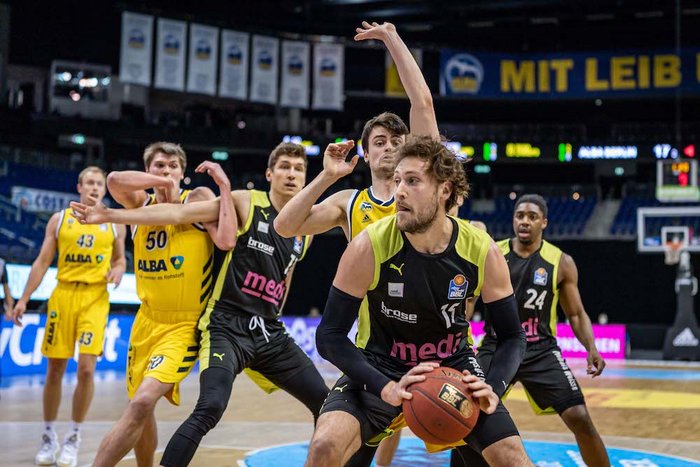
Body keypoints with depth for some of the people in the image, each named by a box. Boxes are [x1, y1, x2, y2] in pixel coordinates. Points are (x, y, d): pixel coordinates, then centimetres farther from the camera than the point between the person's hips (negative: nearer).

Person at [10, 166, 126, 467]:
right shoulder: (59, 219, 7)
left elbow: (120, 259, 18)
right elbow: (42, 262, 8)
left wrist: (118, 271, -7)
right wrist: (24, 300, 3)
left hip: (95, 298, -1)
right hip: (63, 295, 1)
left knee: (86, 368, -12)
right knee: (55, 370, 4)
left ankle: (73, 438, 3)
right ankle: (49, 436, 20)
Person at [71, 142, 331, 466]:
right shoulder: (245, 202, -5)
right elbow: (179, 214, -12)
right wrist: (110, 215, -19)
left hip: (270, 332, 6)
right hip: (227, 327, -6)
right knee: (210, 409, -27)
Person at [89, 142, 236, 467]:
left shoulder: (197, 199, -6)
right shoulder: (141, 203, 5)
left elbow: (226, 241, -23)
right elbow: (114, 181, -17)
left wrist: (225, 188, -21)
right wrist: (162, 183, -16)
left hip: (183, 325, -6)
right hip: (147, 319, 6)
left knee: (143, 403, -23)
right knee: (140, 407, 15)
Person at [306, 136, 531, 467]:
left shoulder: (483, 251, -17)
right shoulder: (369, 246, -23)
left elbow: (512, 336, -6)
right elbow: (330, 335, -18)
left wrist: (493, 388, -25)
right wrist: (386, 388, -31)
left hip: (454, 365, 2)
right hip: (380, 368, -2)